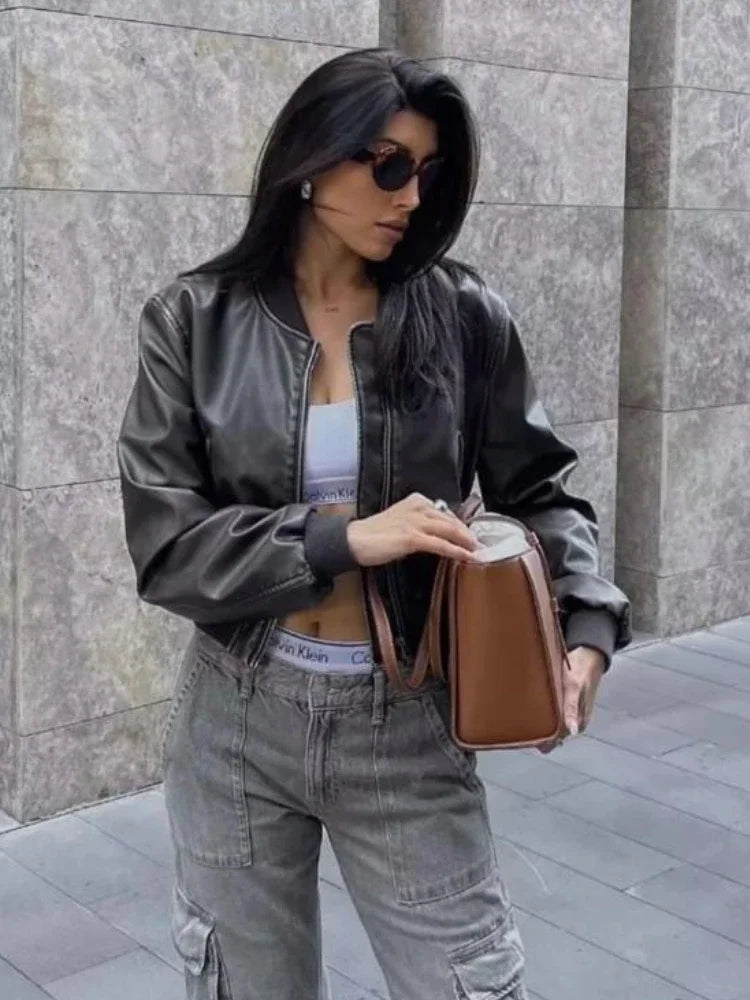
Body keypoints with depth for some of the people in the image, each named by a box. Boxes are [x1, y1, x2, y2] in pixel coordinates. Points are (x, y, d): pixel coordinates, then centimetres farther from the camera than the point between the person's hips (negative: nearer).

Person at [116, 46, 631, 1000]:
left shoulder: (465, 318, -4)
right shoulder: (194, 320, -5)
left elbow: (538, 490, 4)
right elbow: (164, 541, -9)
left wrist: (589, 625, -13)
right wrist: (344, 539, -20)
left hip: (406, 726, 0)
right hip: (236, 726, 1)